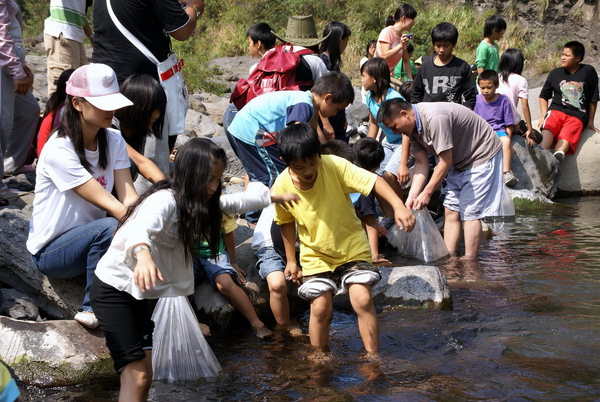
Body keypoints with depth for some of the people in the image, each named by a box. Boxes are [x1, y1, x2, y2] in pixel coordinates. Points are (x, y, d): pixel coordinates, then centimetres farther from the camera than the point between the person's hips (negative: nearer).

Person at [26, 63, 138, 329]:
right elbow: (111, 206, -28)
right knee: (109, 227, -34)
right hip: (50, 251, -5)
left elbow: (129, 198, -14)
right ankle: (94, 309, -16)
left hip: (92, 240, 5)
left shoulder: (114, 141, -3)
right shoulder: (59, 150, -24)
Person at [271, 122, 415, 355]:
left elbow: (373, 181, -28)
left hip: (352, 248, -1)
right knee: (320, 309, -9)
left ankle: (373, 357, 0)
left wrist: (398, 206, -44)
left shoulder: (335, 166, -22)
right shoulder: (282, 187, -15)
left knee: (362, 300, -16)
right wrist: (291, 260, 10)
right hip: (315, 257, 1)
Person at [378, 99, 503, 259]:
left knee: (469, 211, -11)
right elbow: (421, 163, -3)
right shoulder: (413, 126, -3)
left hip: (482, 155, -9)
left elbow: (446, 161, -28)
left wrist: (427, 193, -22)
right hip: (460, 161, 9)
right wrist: (412, 197, -12)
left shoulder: (435, 118, -33)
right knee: (451, 210, 4)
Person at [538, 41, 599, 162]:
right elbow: (543, 96, 23)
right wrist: (544, 116, 10)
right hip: (556, 110, 2)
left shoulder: (588, 72, 3)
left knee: (565, 137, -32)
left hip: (577, 116, -2)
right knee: (548, 128, -33)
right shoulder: (555, 73, 12)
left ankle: (556, 160, -59)